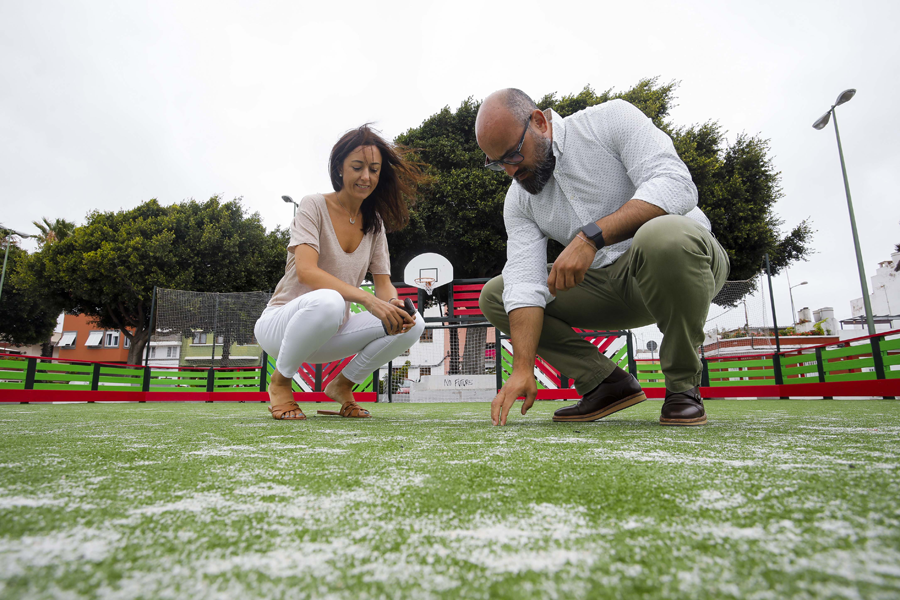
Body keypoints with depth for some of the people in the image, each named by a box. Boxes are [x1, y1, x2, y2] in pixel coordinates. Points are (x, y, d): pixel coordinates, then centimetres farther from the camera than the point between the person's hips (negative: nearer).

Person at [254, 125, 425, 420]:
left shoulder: (375, 222, 7)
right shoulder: (314, 206, -9)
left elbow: (383, 284, 2)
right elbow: (306, 271, -24)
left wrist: (395, 303, -23)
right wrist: (368, 299, -36)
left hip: (331, 331, 5)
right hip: (281, 324, -5)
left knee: (412, 324, -16)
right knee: (327, 301, -40)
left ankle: (342, 385, 5)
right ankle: (280, 382, -11)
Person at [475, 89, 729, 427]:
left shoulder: (610, 120, -9)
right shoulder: (518, 201, 1)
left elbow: (676, 185, -23)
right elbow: (524, 283, -11)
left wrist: (591, 236, -33)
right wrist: (523, 368, -23)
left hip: (683, 260, -4)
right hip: (607, 283, 5)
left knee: (663, 235, -40)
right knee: (493, 296, -2)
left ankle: (683, 386, -15)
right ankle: (608, 385, -3)